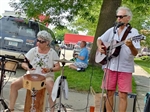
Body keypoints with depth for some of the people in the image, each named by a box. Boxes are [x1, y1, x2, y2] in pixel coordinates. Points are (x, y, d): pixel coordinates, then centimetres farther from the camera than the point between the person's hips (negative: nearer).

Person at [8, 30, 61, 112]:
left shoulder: (52, 53, -3)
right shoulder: (33, 50, 3)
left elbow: (58, 67, -5)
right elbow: (23, 63, 1)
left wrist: (49, 70, -26)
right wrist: (27, 67, -23)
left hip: (46, 77, -3)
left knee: (51, 88, -37)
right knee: (14, 85, -14)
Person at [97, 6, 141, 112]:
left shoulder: (133, 32, -4)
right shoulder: (112, 30, 9)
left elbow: (135, 53, -12)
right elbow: (99, 39, 21)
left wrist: (131, 46, -34)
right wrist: (100, 47, -1)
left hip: (125, 68, -3)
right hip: (110, 66, 3)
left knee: (123, 95, -2)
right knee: (109, 93, 8)